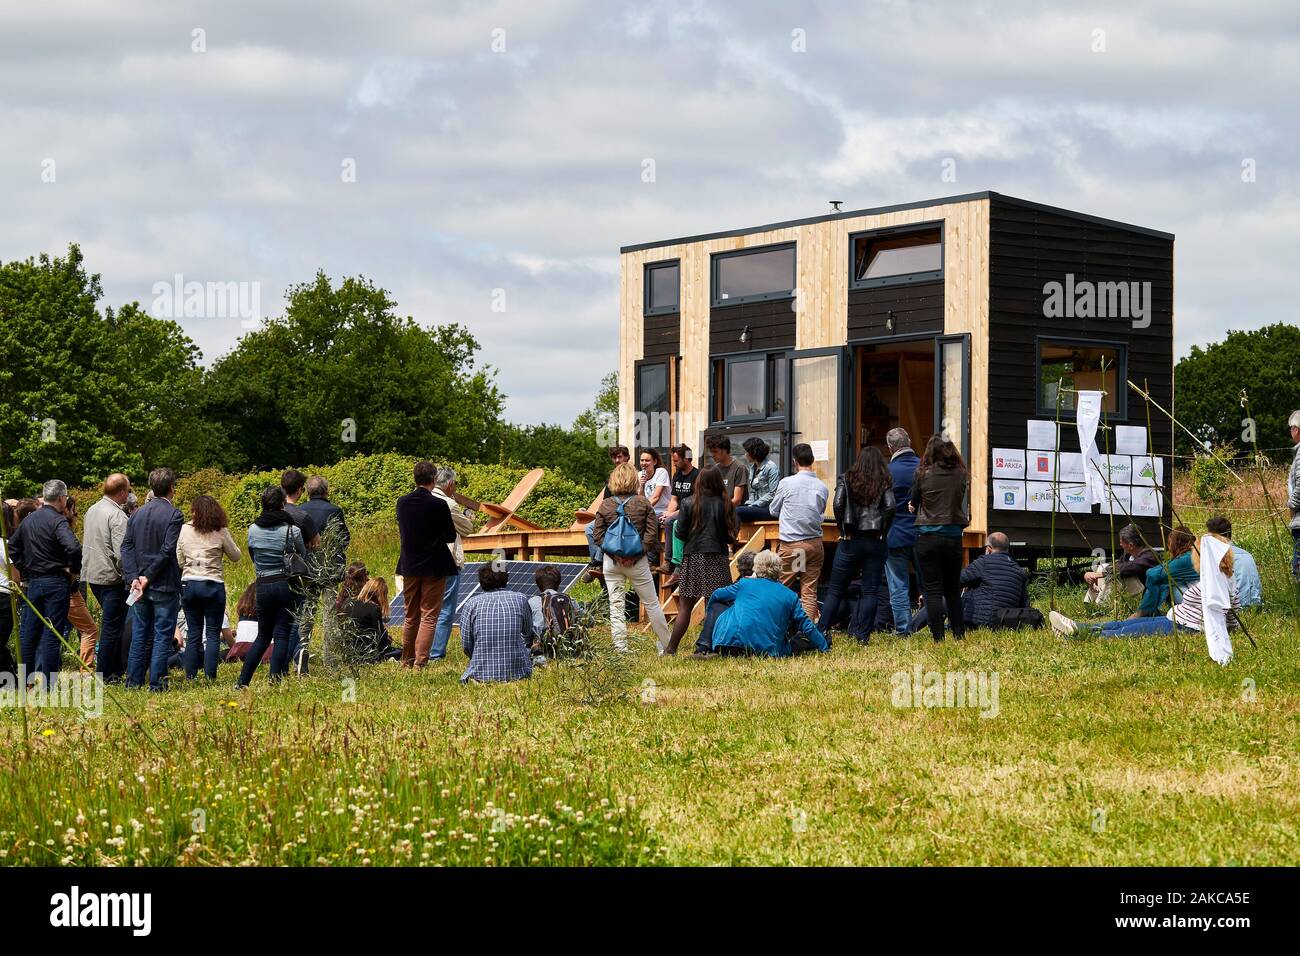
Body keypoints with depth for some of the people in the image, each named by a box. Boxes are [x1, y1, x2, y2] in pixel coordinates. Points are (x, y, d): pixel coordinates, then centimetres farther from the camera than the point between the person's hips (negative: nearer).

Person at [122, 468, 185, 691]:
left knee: (139, 635, 12)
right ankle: (156, 683, 0)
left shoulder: (137, 514, 8)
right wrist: (148, 577, -12)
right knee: (162, 635, 0)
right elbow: (167, 551, -17)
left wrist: (134, 578, -5)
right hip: (165, 586, -6)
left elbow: (126, 547, 2)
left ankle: (134, 681, 13)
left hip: (140, 584, 6)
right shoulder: (173, 515, -10)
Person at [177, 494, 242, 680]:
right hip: (213, 586, -2)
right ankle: (210, 676, -3)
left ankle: (190, 676, 8)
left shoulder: (185, 530, -1)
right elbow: (236, 557, 4)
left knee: (193, 633, 9)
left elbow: (179, 560, 5)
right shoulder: (221, 532, -6)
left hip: (189, 585, 2)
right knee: (213, 634, 2)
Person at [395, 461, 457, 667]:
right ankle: (421, 660, -6)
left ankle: (407, 659, 23)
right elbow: (451, 537, -7)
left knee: (410, 616, 17)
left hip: (409, 566, 5)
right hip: (434, 566, -5)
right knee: (429, 616, 0)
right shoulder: (439, 505, -16)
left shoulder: (402, 502, -1)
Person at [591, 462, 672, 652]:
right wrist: (642, 551, -4)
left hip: (612, 561, 1)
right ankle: (667, 645, 17)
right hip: (637, 561, -1)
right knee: (651, 603, 9)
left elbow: (598, 535, -3)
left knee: (616, 604, 6)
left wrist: (610, 551, 0)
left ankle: (620, 646, 1)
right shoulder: (643, 503, -3)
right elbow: (652, 532, -9)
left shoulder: (605, 505, -1)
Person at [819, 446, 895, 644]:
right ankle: (863, 635, 0)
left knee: (835, 590, 6)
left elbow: (838, 504, -10)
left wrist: (843, 531, -1)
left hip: (850, 540, 0)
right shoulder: (885, 482, 3)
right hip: (875, 542, 0)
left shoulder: (846, 479, 4)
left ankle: (823, 632, -1)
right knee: (870, 590, 5)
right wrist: (882, 532, 0)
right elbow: (890, 507, -11)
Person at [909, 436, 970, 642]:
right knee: (953, 589, 16)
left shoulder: (923, 474, -6)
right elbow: (959, 503, 10)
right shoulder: (960, 475, -1)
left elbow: (913, 503, 5)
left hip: (927, 536, -3)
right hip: (954, 536, 3)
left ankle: (938, 636, -3)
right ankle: (959, 633, 17)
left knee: (932, 588, 1)